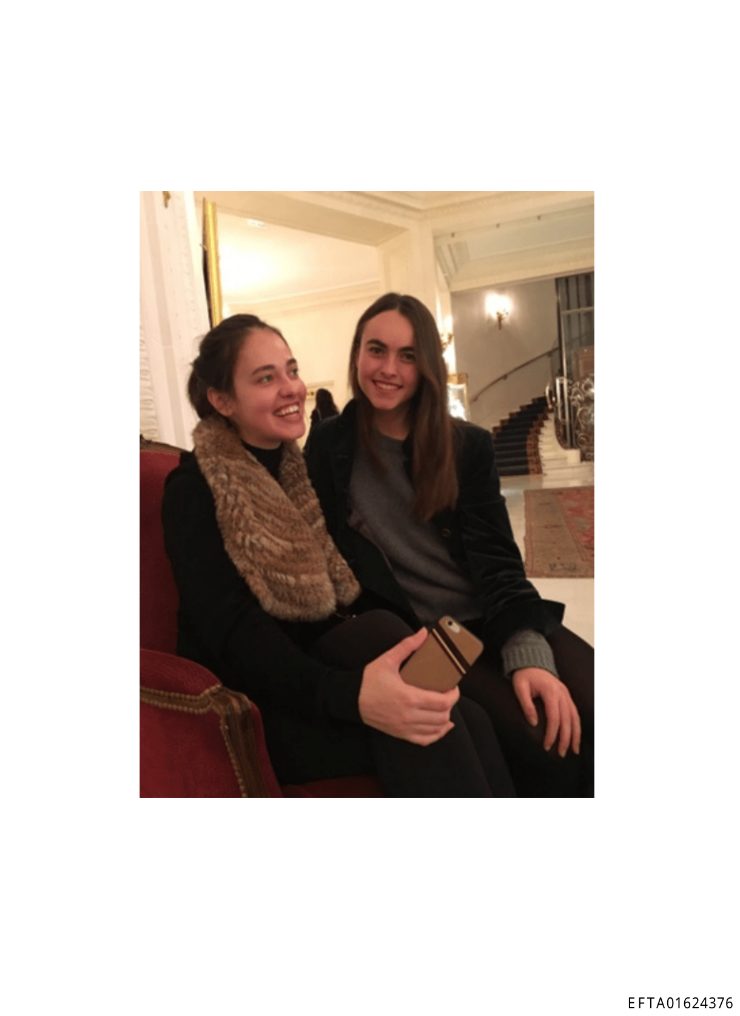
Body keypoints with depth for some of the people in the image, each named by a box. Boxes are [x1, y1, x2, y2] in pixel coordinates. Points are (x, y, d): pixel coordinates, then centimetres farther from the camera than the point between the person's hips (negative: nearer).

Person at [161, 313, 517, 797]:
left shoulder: (305, 469, 13)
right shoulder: (195, 487, -6)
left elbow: (359, 591, 5)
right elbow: (232, 633, -20)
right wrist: (351, 695, -37)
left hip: (327, 666, 5)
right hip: (259, 710, -4)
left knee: (467, 720, -25)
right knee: (377, 633, -33)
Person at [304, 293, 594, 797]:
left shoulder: (469, 445, 5)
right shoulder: (329, 448, 2)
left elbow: (496, 559, -2)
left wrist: (528, 653, -18)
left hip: (495, 621, 3)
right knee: (547, 747, -24)